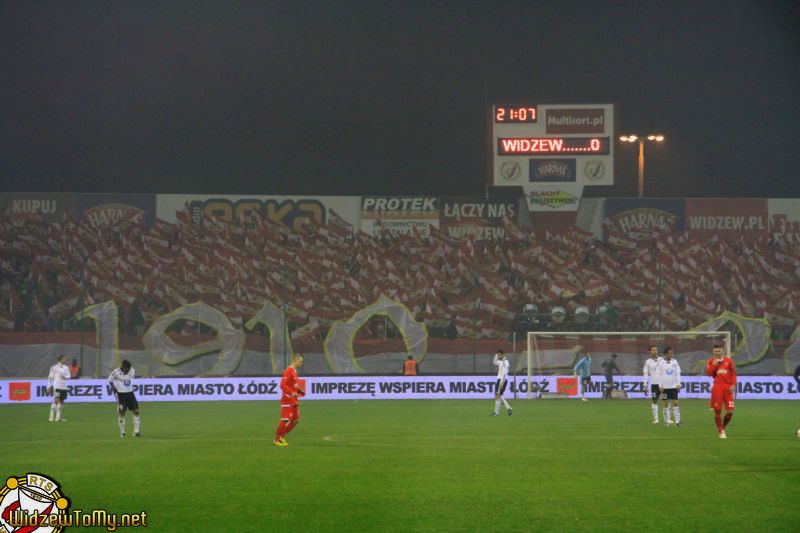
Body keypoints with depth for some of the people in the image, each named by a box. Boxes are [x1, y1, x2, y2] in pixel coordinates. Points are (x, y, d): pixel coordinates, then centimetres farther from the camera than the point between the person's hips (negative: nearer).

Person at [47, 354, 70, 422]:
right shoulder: (54, 367, -4)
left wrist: (65, 377, -12)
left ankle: (58, 417, 12)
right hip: (56, 386, -6)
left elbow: (68, 376, 11)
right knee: (56, 400, -13)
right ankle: (51, 417, -12)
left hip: (64, 387, 6)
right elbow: (50, 377, -3)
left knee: (61, 401, 6)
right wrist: (49, 387, -6)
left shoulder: (66, 367, 11)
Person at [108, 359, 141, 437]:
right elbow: (110, 379, -1)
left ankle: (137, 431, 5)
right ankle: (122, 432, 13)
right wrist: (114, 388, -7)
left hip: (130, 393, 4)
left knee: (136, 411, -1)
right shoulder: (116, 372, -15)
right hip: (121, 394, -4)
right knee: (122, 413, 1)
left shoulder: (132, 370, -5)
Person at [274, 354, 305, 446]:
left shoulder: (294, 371, 15)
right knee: (285, 420, -7)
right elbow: (282, 385, -23)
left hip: (294, 400, 9)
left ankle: (281, 436, 17)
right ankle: (277, 440, 5)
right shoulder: (289, 371, -15)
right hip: (287, 399, -9)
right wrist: (292, 393, -32)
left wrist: (300, 391, 11)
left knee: (296, 420, 8)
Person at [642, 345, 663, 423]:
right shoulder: (648, 362, 4)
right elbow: (645, 373, 2)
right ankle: (655, 418, 9)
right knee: (654, 401, 3)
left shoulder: (661, 360, 5)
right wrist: (645, 385, -4)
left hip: (662, 383, 0)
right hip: (653, 383, 0)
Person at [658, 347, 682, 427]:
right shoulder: (661, 363, 0)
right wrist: (660, 386, -4)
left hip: (673, 386, 1)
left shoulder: (675, 362, 4)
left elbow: (678, 374, 5)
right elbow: (659, 375, 1)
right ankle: (666, 421, 10)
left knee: (675, 403, -3)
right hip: (665, 387, -1)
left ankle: (677, 421, -2)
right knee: (666, 404, 4)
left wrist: (678, 384, -2)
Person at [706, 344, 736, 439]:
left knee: (730, 411, -6)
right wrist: (714, 365, -12)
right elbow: (708, 373, -2)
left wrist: (733, 384, -3)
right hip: (717, 387, -1)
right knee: (717, 411, -1)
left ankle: (724, 428, 18)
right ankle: (721, 432, 10)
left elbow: (733, 373, 7)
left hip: (728, 388, 1)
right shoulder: (711, 361, 8)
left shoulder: (728, 360, 9)